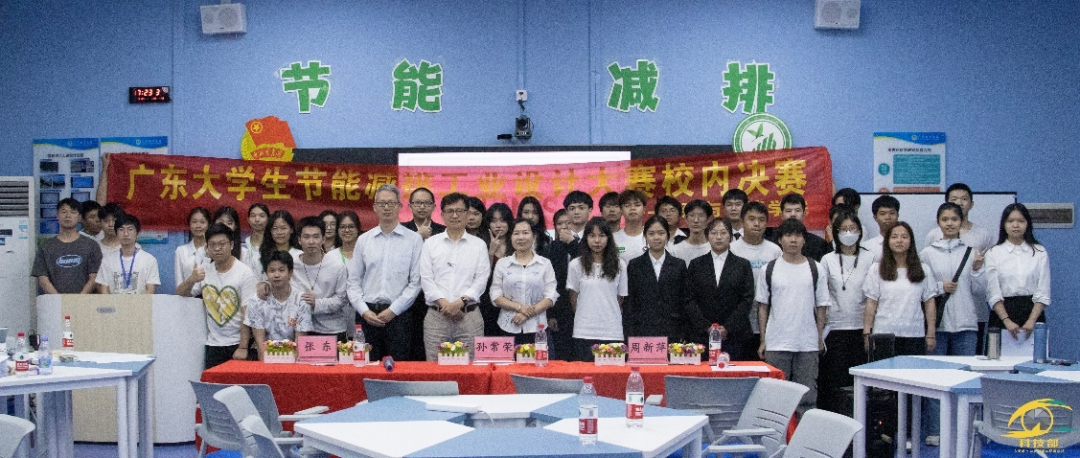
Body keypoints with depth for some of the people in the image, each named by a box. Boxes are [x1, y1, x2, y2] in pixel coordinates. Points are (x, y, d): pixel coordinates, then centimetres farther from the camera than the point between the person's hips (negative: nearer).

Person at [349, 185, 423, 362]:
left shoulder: (414, 239, 2)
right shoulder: (363, 240, 10)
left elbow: (416, 281, -2)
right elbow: (354, 281, 10)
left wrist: (393, 310, -8)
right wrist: (364, 311, -3)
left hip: (399, 314, -2)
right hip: (367, 315, 2)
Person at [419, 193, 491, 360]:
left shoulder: (478, 245, 10)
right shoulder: (431, 243, 11)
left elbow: (482, 279, 1)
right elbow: (426, 278, 3)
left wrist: (460, 302, -11)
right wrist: (443, 303, -10)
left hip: (469, 314, 0)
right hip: (437, 315, 0)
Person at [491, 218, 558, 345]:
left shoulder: (545, 264, 8)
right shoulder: (502, 264, 10)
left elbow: (550, 297, 1)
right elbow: (496, 297, 3)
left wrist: (528, 314, -11)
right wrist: (520, 307, -12)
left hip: (536, 329, 0)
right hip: (509, 328, 0)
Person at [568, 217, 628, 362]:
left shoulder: (619, 265, 5)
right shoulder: (576, 265, 2)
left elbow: (620, 299, 11)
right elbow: (573, 299, 10)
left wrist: (611, 320, 11)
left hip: (612, 333, 0)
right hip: (584, 333, 0)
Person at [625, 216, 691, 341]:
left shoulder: (679, 265, 9)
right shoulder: (634, 265, 7)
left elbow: (684, 303, 9)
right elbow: (630, 304, 6)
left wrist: (683, 337, 2)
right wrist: (631, 336, -1)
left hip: (672, 334, 0)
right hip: (642, 333, 0)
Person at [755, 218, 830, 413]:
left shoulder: (815, 269, 5)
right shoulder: (769, 269, 4)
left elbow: (821, 306, 7)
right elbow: (762, 306, 6)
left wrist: (819, 338, 1)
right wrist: (763, 340, 3)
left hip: (808, 345, 0)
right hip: (776, 344, 0)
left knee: (807, 397, 4)